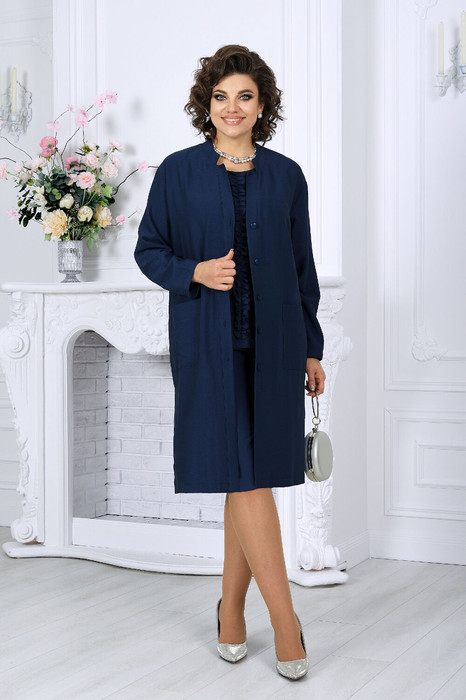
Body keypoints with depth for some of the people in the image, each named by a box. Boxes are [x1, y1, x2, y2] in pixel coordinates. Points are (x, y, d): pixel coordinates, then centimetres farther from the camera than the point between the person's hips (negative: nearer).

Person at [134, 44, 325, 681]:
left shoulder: (286, 176, 8)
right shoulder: (178, 172, 2)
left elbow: (302, 265, 12)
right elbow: (148, 249, 7)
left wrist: (312, 346, 11)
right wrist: (194, 272, -13)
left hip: (274, 341, 2)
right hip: (208, 344, -2)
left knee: (254, 475, 5)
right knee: (242, 476, -7)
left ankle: (232, 610, 20)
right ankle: (285, 619, 1)